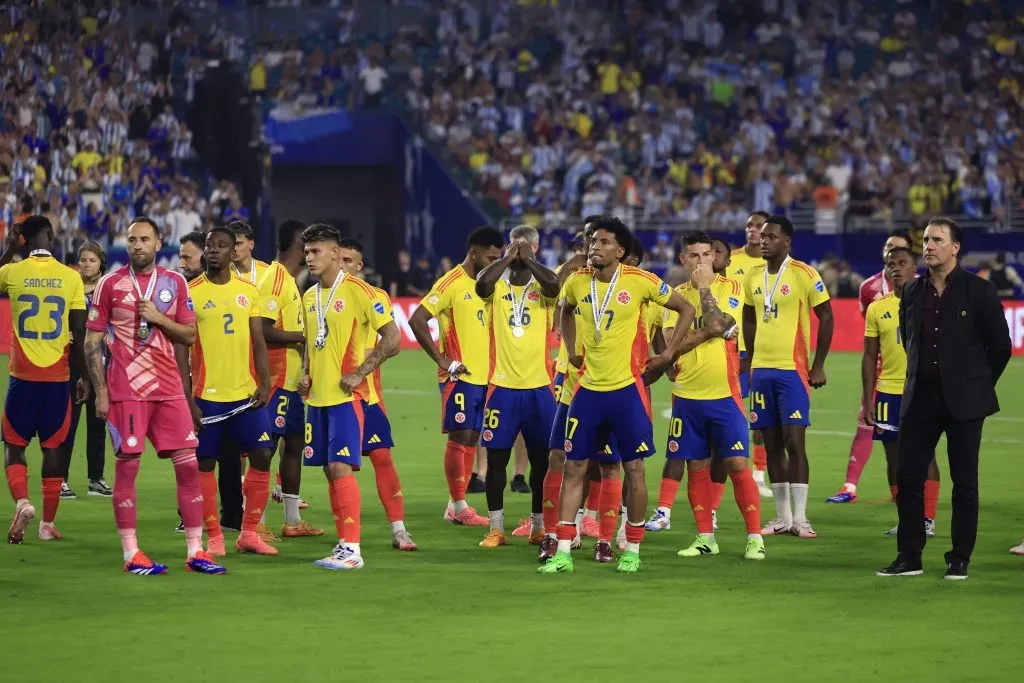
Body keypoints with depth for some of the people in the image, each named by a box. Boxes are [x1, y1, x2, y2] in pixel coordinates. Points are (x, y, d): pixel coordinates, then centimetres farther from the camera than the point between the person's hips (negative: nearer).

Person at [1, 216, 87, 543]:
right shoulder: (71, 277, -3)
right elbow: (79, 334, -1)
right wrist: (85, 376, 8)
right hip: (57, 376, 1)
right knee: (52, 447, 10)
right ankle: (48, 523, 11)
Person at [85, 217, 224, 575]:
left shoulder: (175, 283, 9)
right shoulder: (110, 284, -1)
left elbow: (189, 336, 11)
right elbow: (92, 340, 0)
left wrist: (160, 318, -8)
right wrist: (100, 391, -6)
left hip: (169, 389, 3)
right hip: (125, 390, -3)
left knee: (188, 464, -1)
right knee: (127, 466, -3)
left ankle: (195, 551, 5)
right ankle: (131, 553, 2)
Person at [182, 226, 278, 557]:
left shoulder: (249, 291, 8)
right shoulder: (191, 292, -3)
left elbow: (258, 342, 10)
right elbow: (181, 349, -3)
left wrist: (264, 384, -4)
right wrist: (187, 400, -8)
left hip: (245, 393, 3)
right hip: (207, 395, -3)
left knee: (261, 455, -2)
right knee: (205, 464, 0)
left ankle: (249, 533, 8)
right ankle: (214, 537, 9)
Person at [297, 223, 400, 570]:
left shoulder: (356, 291, -10)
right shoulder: (309, 296, 13)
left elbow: (392, 337, -12)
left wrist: (359, 373, -14)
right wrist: (306, 374, 8)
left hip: (345, 397, -8)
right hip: (317, 396, 8)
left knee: (341, 467, -13)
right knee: (329, 469, 8)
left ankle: (352, 550, -11)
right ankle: (343, 542, 14)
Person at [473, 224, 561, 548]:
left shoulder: (543, 285, 4)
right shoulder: (497, 283, 4)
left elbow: (553, 285, -20)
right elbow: (482, 285, -19)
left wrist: (528, 260, -10)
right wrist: (508, 258, -12)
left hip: (539, 386, 0)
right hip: (502, 384, 0)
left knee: (541, 459, 5)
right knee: (497, 456, 2)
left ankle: (539, 527, 16)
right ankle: (495, 528, 9)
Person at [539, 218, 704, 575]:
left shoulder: (640, 281, -8)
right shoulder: (577, 282, 3)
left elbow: (686, 309, 2)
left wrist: (668, 354, -1)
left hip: (627, 388, -4)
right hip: (588, 389, 4)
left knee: (634, 469, 0)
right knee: (573, 468, 2)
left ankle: (632, 551, 12)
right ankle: (562, 553, 5)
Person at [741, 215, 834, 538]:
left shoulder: (804, 275, -8)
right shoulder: (753, 276, 9)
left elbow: (826, 318, -5)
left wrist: (818, 366, -7)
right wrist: (749, 360, 15)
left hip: (792, 369, -6)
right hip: (761, 369, 6)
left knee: (795, 441, -9)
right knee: (772, 444, 6)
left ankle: (800, 517, -7)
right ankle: (782, 517, 12)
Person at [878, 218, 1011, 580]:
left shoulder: (979, 291, -5)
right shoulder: (912, 292, 8)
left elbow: (1001, 346, 1)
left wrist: (978, 384, 6)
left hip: (963, 400, -4)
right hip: (920, 397, 4)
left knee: (964, 481, 1)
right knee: (908, 477, 2)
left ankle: (960, 560, 8)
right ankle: (909, 557, 9)